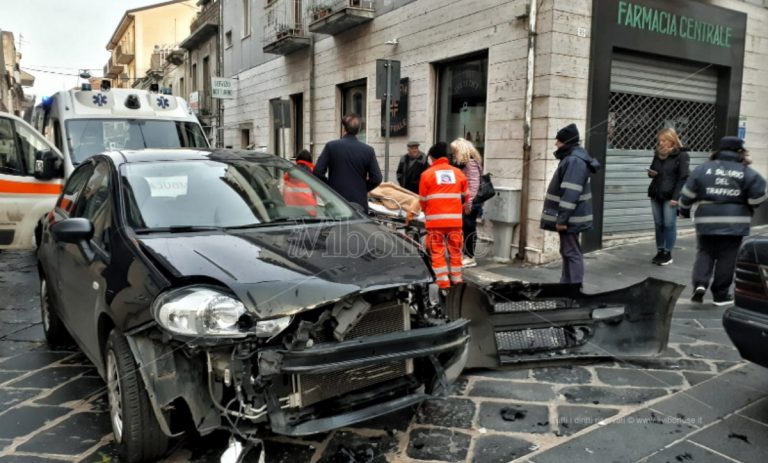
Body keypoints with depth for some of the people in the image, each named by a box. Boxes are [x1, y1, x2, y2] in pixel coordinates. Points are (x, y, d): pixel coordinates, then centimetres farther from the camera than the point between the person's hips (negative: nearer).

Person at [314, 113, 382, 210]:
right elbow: (376, 179, -2)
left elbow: (318, 172, -6)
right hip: (359, 202, 1)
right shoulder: (368, 150, 0)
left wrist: (329, 186, 9)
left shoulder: (331, 146, -3)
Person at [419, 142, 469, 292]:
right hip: (455, 219, 3)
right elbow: (465, 197, 13)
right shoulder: (458, 173, 7)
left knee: (437, 253, 4)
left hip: (435, 220, -2)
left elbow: (422, 200, 4)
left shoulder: (427, 174, -1)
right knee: (455, 251, 13)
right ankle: (457, 282, 21)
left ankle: (443, 285, 1)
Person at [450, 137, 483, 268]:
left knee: (469, 228, -3)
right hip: (462, 202, 9)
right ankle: (466, 255, 18)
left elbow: (474, 184, -19)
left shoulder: (471, 163, -13)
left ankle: (470, 257, 3)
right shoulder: (462, 163, 16)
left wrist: (469, 202, -21)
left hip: (470, 203, -9)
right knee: (465, 228, 11)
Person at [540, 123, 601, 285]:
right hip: (567, 216, 10)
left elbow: (571, 194, -25)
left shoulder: (575, 160, -19)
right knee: (567, 251, 16)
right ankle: (566, 284, 25)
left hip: (570, 218, -10)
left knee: (572, 252, -6)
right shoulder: (571, 158, 14)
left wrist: (562, 218, -25)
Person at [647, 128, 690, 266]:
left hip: (670, 196, -6)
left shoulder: (681, 155, -6)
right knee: (658, 224, 8)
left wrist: (676, 197, -17)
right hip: (656, 194, 6)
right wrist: (651, 173, 0)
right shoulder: (658, 153, 13)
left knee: (669, 225, -2)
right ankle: (660, 251, 16)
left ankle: (668, 253, 5)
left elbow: (683, 177, -10)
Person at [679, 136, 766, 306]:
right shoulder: (747, 173, -2)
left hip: (707, 221, 1)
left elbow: (688, 194, 1)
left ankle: (700, 283, -6)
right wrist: (747, 206, 16)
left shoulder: (703, 169, 0)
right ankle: (720, 295, 13)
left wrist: (684, 210, 17)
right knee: (727, 258, 7)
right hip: (735, 223, -1)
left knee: (705, 252, 14)